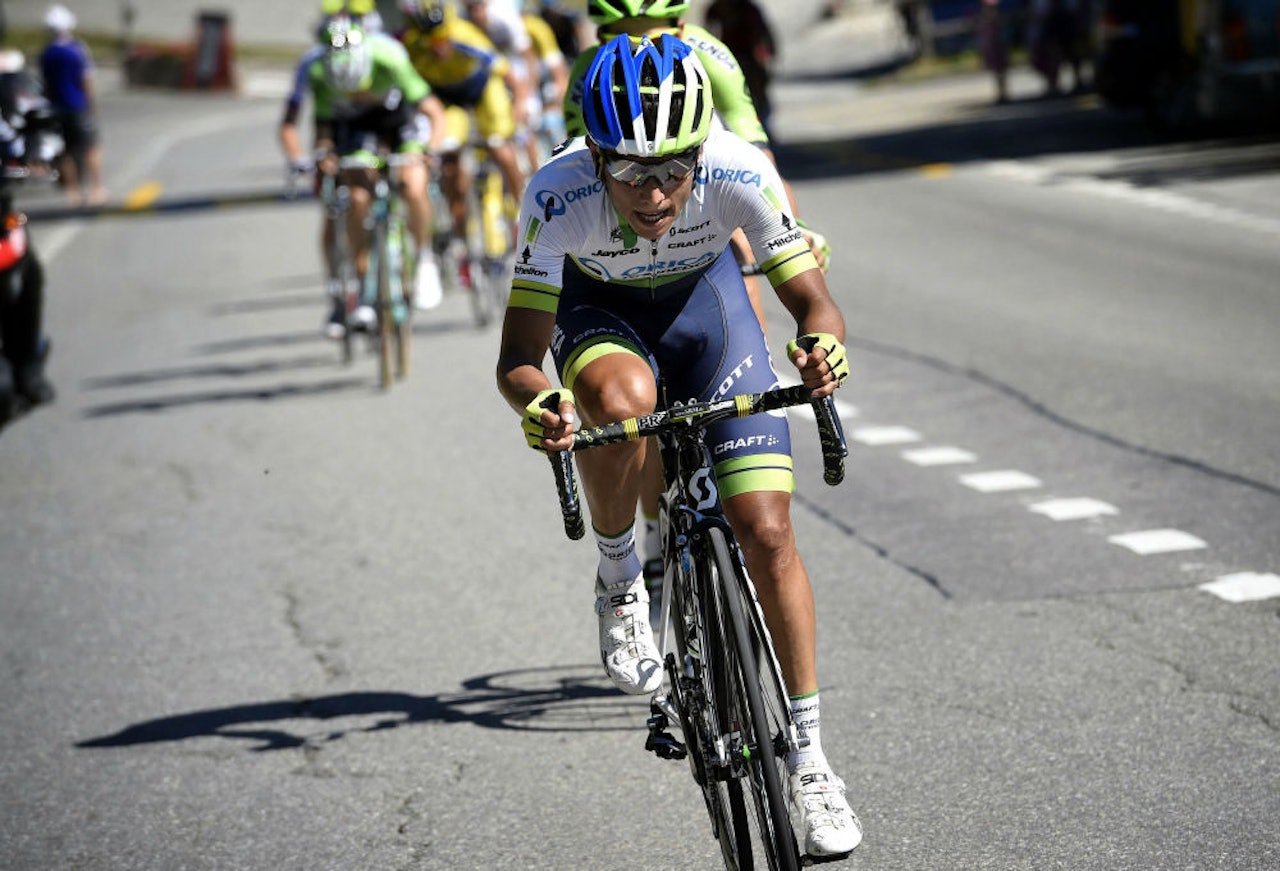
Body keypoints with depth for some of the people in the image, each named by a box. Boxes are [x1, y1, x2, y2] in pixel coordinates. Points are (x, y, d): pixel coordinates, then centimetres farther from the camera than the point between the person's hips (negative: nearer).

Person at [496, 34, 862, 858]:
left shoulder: (738, 171, -34)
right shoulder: (559, 195, -35)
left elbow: (815, 301, -28)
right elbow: (518, 357, -32)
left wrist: (823, 346, -51)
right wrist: (537, 404, -54)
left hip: (704, 295, 1)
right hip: (599, 308, -1)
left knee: (767, 531, -9)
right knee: (622, 398, -38)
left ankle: (808, 757, 5)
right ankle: (621, 582, -10)